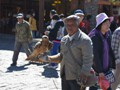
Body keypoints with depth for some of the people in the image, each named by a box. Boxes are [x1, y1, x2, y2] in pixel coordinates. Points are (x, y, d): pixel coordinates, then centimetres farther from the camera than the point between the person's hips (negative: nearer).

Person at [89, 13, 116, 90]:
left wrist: (112, 65, 7)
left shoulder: (107, 35, 6)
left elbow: (110, 51, 11)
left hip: (106, 68, 7)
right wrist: (100, 71, -21)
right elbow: (95, 55, -20)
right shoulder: (94, 36, -17)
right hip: (96, 69, -7)